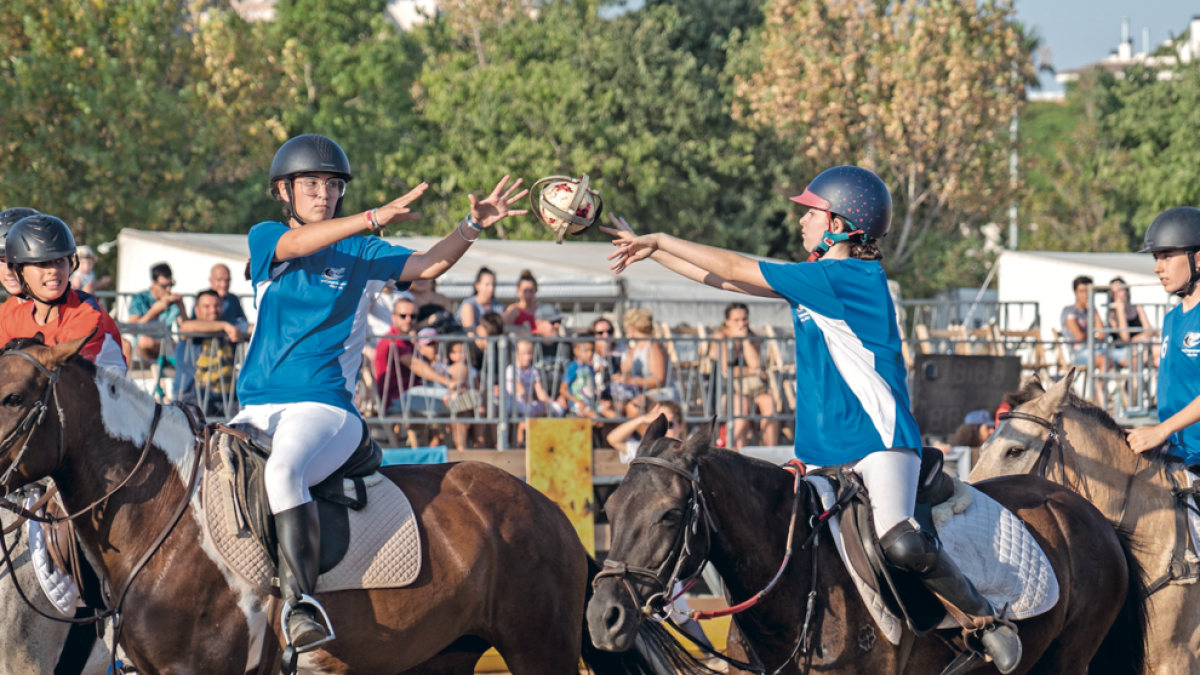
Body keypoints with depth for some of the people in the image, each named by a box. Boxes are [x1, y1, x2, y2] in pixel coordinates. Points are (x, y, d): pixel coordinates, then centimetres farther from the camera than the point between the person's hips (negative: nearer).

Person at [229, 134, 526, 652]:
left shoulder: (360, 253, 11)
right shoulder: (266, 239, 10)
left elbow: (427, 265, -1)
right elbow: (297, 243, -13)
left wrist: (472, 226, -18)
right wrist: (374, 218, -26)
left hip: (325, 406, -3)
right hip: (258, 409, 3)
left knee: (283, 470, -34)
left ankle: (298, 603, -41)